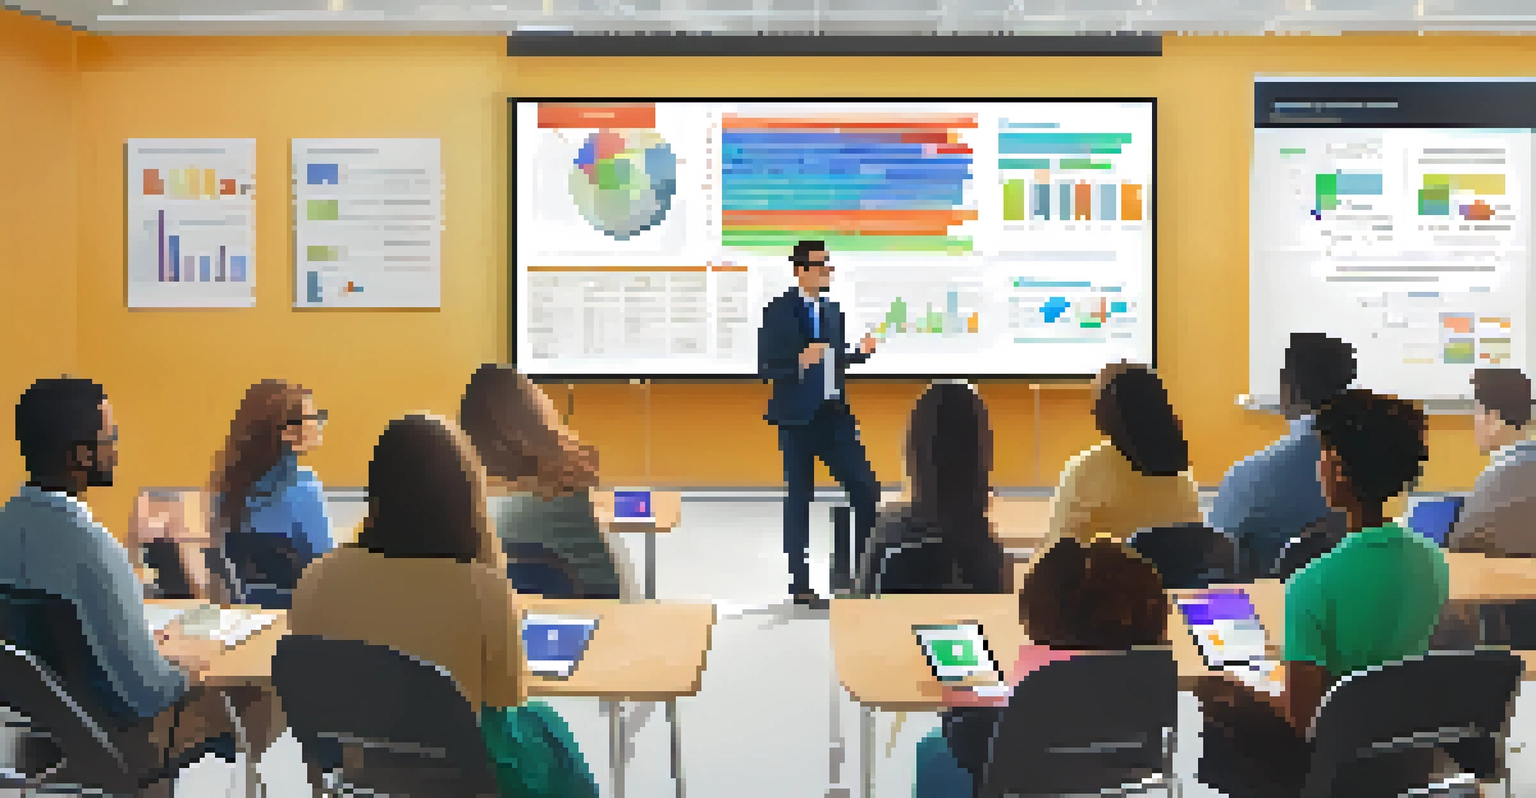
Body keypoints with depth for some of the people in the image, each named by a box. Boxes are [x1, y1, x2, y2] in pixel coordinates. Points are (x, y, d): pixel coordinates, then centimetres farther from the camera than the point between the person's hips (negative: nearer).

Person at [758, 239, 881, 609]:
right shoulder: (778, 311, -8)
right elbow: (766, 368, -12)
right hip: (798, 417, -5)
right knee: (798, 500, 4)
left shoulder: (833, 310, 11)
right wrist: (799, 360, -28)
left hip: (834, 414, 6)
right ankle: (801, 585, 14)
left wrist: (861, 352, -1)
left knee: (867, 491, 1)